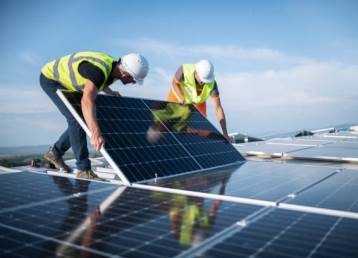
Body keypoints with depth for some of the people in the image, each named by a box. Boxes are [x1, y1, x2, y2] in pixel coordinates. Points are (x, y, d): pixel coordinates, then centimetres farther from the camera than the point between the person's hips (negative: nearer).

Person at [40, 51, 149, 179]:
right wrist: (95, 133, -64)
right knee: (76, 119, -20)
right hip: (51, 78, -9)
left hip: (65, 80, 9)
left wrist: (111, 93, 28)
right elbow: (87, 101, -53)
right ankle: (84, 169, -13)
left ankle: (55, 152, 23)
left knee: (84, 120, 7)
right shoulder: (100, 70, -38)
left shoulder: (113, 66, -9)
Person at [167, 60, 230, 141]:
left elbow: (218, 108, -34)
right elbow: (175, 83, -19)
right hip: (178, 94, -1)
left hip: (198, 101, 1)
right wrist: (183, 100, -32)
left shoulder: (211, 84, -36)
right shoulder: (185, 69, -40)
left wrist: (225, 133, -38)